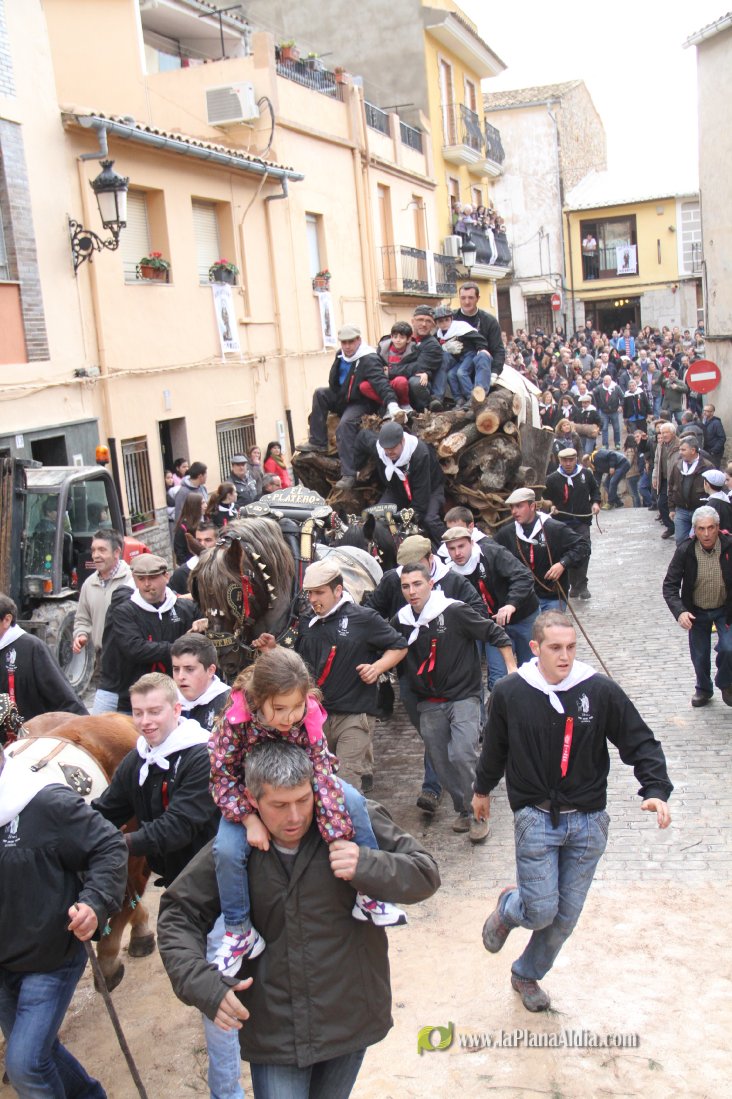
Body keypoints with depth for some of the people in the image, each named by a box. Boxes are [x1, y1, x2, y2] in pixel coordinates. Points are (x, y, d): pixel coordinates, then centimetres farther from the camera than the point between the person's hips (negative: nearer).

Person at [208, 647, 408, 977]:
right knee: (227, 849, -26)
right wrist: (249, 819, -31)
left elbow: (323, 777, -27)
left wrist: (340, 840, -30)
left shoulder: (309, 721, -27)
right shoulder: (236, 722, -33)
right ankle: (239, 931, -3)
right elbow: (222, 777, -22)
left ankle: (368, 894, -3)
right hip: (249, 798, -2)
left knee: (353, 801, -17)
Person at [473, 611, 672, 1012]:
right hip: (535, 818, -1)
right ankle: (508, 908, 30)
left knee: (566, 916, 10)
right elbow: (495, 746, 11)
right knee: (541, 911, -7)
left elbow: (641, 743, -2)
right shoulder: (510, 693, -6)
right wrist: (482, 790, 24)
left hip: (588, 821, 2)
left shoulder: (601, 691, -9)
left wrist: (656, 790, -18)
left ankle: (528, 974, 37)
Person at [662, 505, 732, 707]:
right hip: (696, 612, 1)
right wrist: (679, 611, -31)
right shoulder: (685, 551, -19)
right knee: (700, 656, 11)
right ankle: (703, 689, 42)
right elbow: (670, 585, -16)